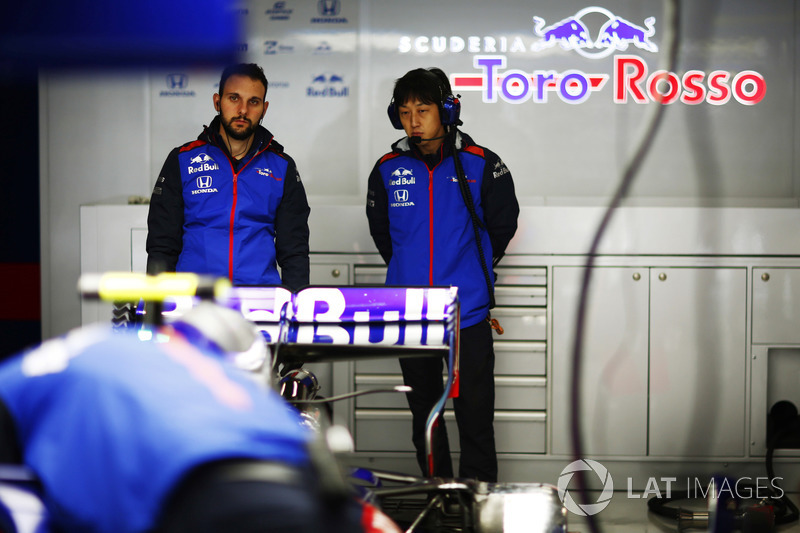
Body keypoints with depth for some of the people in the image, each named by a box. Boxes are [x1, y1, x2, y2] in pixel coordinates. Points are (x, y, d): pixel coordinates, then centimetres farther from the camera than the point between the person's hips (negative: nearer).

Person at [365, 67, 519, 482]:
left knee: (475, 415, -1)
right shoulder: (387, 170, 3)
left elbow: (502, 226, 10)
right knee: (424, 414, 11)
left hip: (468, 312, -3)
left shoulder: (482, 166, -4)